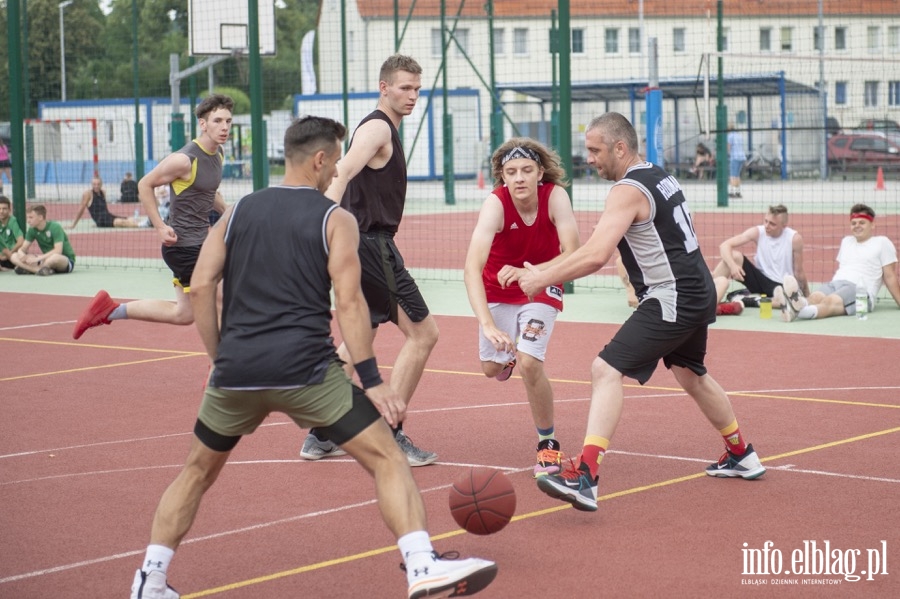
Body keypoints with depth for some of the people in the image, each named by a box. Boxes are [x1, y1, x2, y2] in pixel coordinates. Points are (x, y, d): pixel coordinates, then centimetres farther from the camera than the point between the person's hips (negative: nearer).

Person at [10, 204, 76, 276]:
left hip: (67, 261, -6)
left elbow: (58, 251, -28)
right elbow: (23, 248, 3)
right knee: (14, 256, -9)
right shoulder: (32, 230, 1)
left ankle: (30, 269, -22)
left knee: (55, 257, -45)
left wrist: (38, 258, -32)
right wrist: (21, 253, -22)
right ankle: (40, 269, -29)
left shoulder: (55, 227, -18)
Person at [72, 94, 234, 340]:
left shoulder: (218, 154, 7)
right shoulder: (184, 159, -20)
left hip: (200, 241, 9)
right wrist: (160, 227, -18)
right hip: (184, 244, -9)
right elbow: (145, 184, -12)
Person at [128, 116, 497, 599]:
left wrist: (220, 359, 15)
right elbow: (348, 302, -7)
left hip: (236, 372, 4)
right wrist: (372, 382, -7)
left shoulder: (238, 211, 15)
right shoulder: (335, 219, 3)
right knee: (387, 460, 0)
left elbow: (201, 287, 7)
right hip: (305, 371, -4)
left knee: (199, 469, 24)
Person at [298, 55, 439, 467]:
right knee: (422, 332, -6)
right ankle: (389, 434, -4)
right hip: (371, 243, -10)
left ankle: (320, 436, 22)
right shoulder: (378, 127, -12)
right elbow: (342, 173, -28)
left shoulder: (384, 129, 19)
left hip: (363, 245, 10)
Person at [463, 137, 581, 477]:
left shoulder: (555, 196, -27)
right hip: (498, 287, 1)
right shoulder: (496, 204, -31)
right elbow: (472, 267, -42)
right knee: (491, 367, 6)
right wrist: (487, 324, -55)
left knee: (529, 363, -18)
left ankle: (548, 445, 3)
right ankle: (508, 353, 45)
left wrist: (529, 273, -47)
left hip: (541, 286, -1)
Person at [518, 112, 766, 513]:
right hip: (697, 293, 10)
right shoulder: (659, 176, 13)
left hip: (672, 299, -10)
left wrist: (542, 279, -17)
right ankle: (741, 456, 46)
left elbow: (595, 257, -26)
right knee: (691, 375, 30)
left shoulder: (628, 190, -16)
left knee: (606, 371, -17)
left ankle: (584, 478, -28)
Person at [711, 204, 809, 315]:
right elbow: (724, 246, -16)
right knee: (733, 255, -21)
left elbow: (798, 273, -5)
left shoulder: (794, 238, -15)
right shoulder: (758, 232, -10)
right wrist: (732, 265, -32)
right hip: (760, 279, 2)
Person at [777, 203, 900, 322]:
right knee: (815, 298, -31)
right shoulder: (846, 241, 29)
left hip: (860, 289, -6)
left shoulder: (882, 242, 10)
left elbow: (890, 277, 6)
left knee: (830, 301, -38)